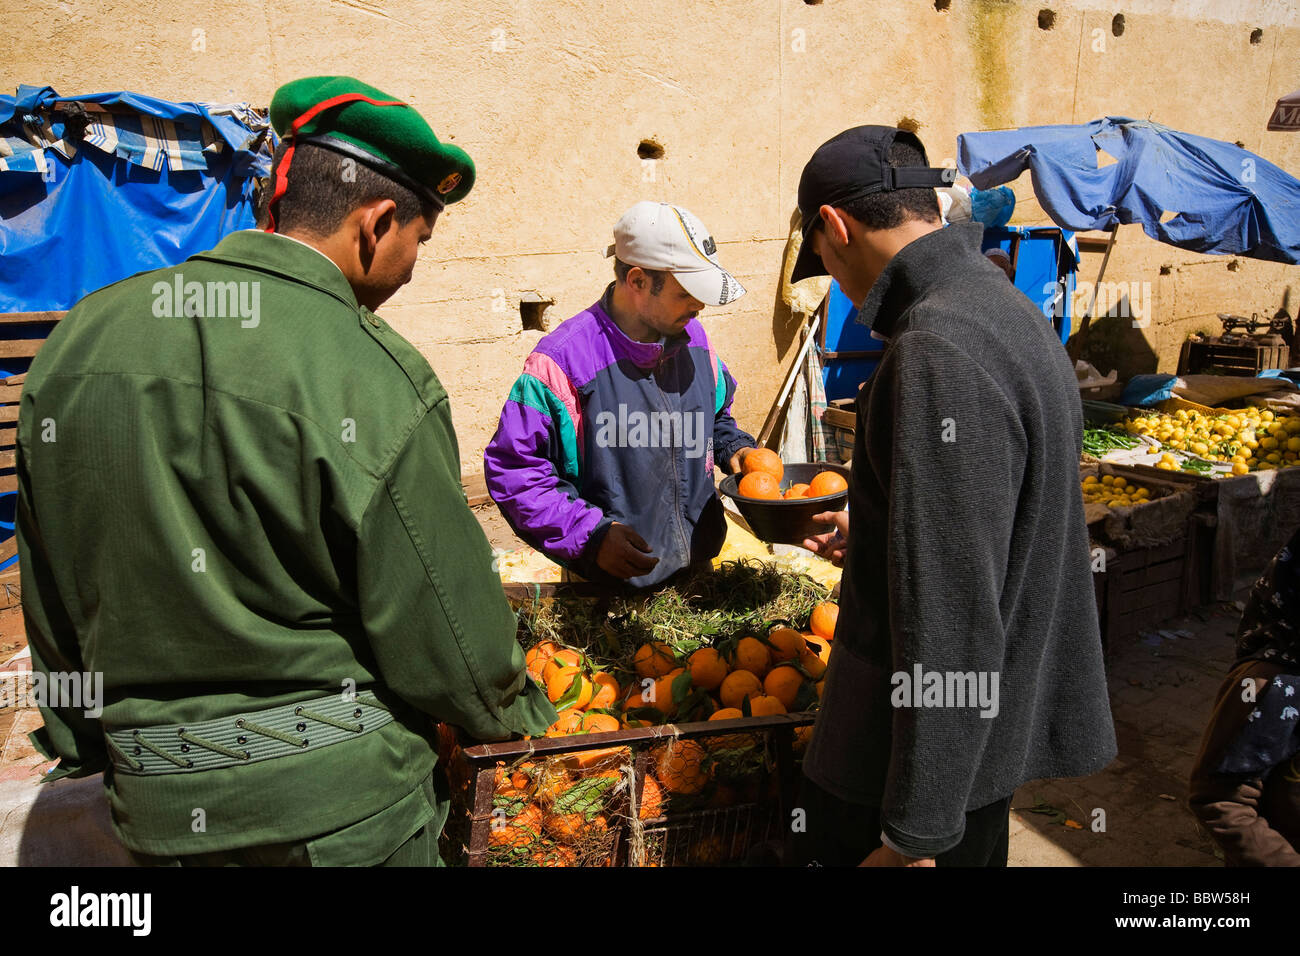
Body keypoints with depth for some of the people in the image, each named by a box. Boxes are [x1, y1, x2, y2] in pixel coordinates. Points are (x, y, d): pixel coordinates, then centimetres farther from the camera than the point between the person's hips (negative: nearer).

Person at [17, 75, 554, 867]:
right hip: (341, 805, -5)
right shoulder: (369, 377, -21)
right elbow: (447, 619, -14)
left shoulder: (79, 340, -1)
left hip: (157, 804, 6)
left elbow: (52, 602, 7)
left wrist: (89, 742, 20)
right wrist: (520, 714, 6)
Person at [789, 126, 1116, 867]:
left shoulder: (940, 358, -26)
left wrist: (916, 834, -20)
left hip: (938, 749, -10)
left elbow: (953, 621, -27)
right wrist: (869, 537, 32)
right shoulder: (1003, 306, 7)